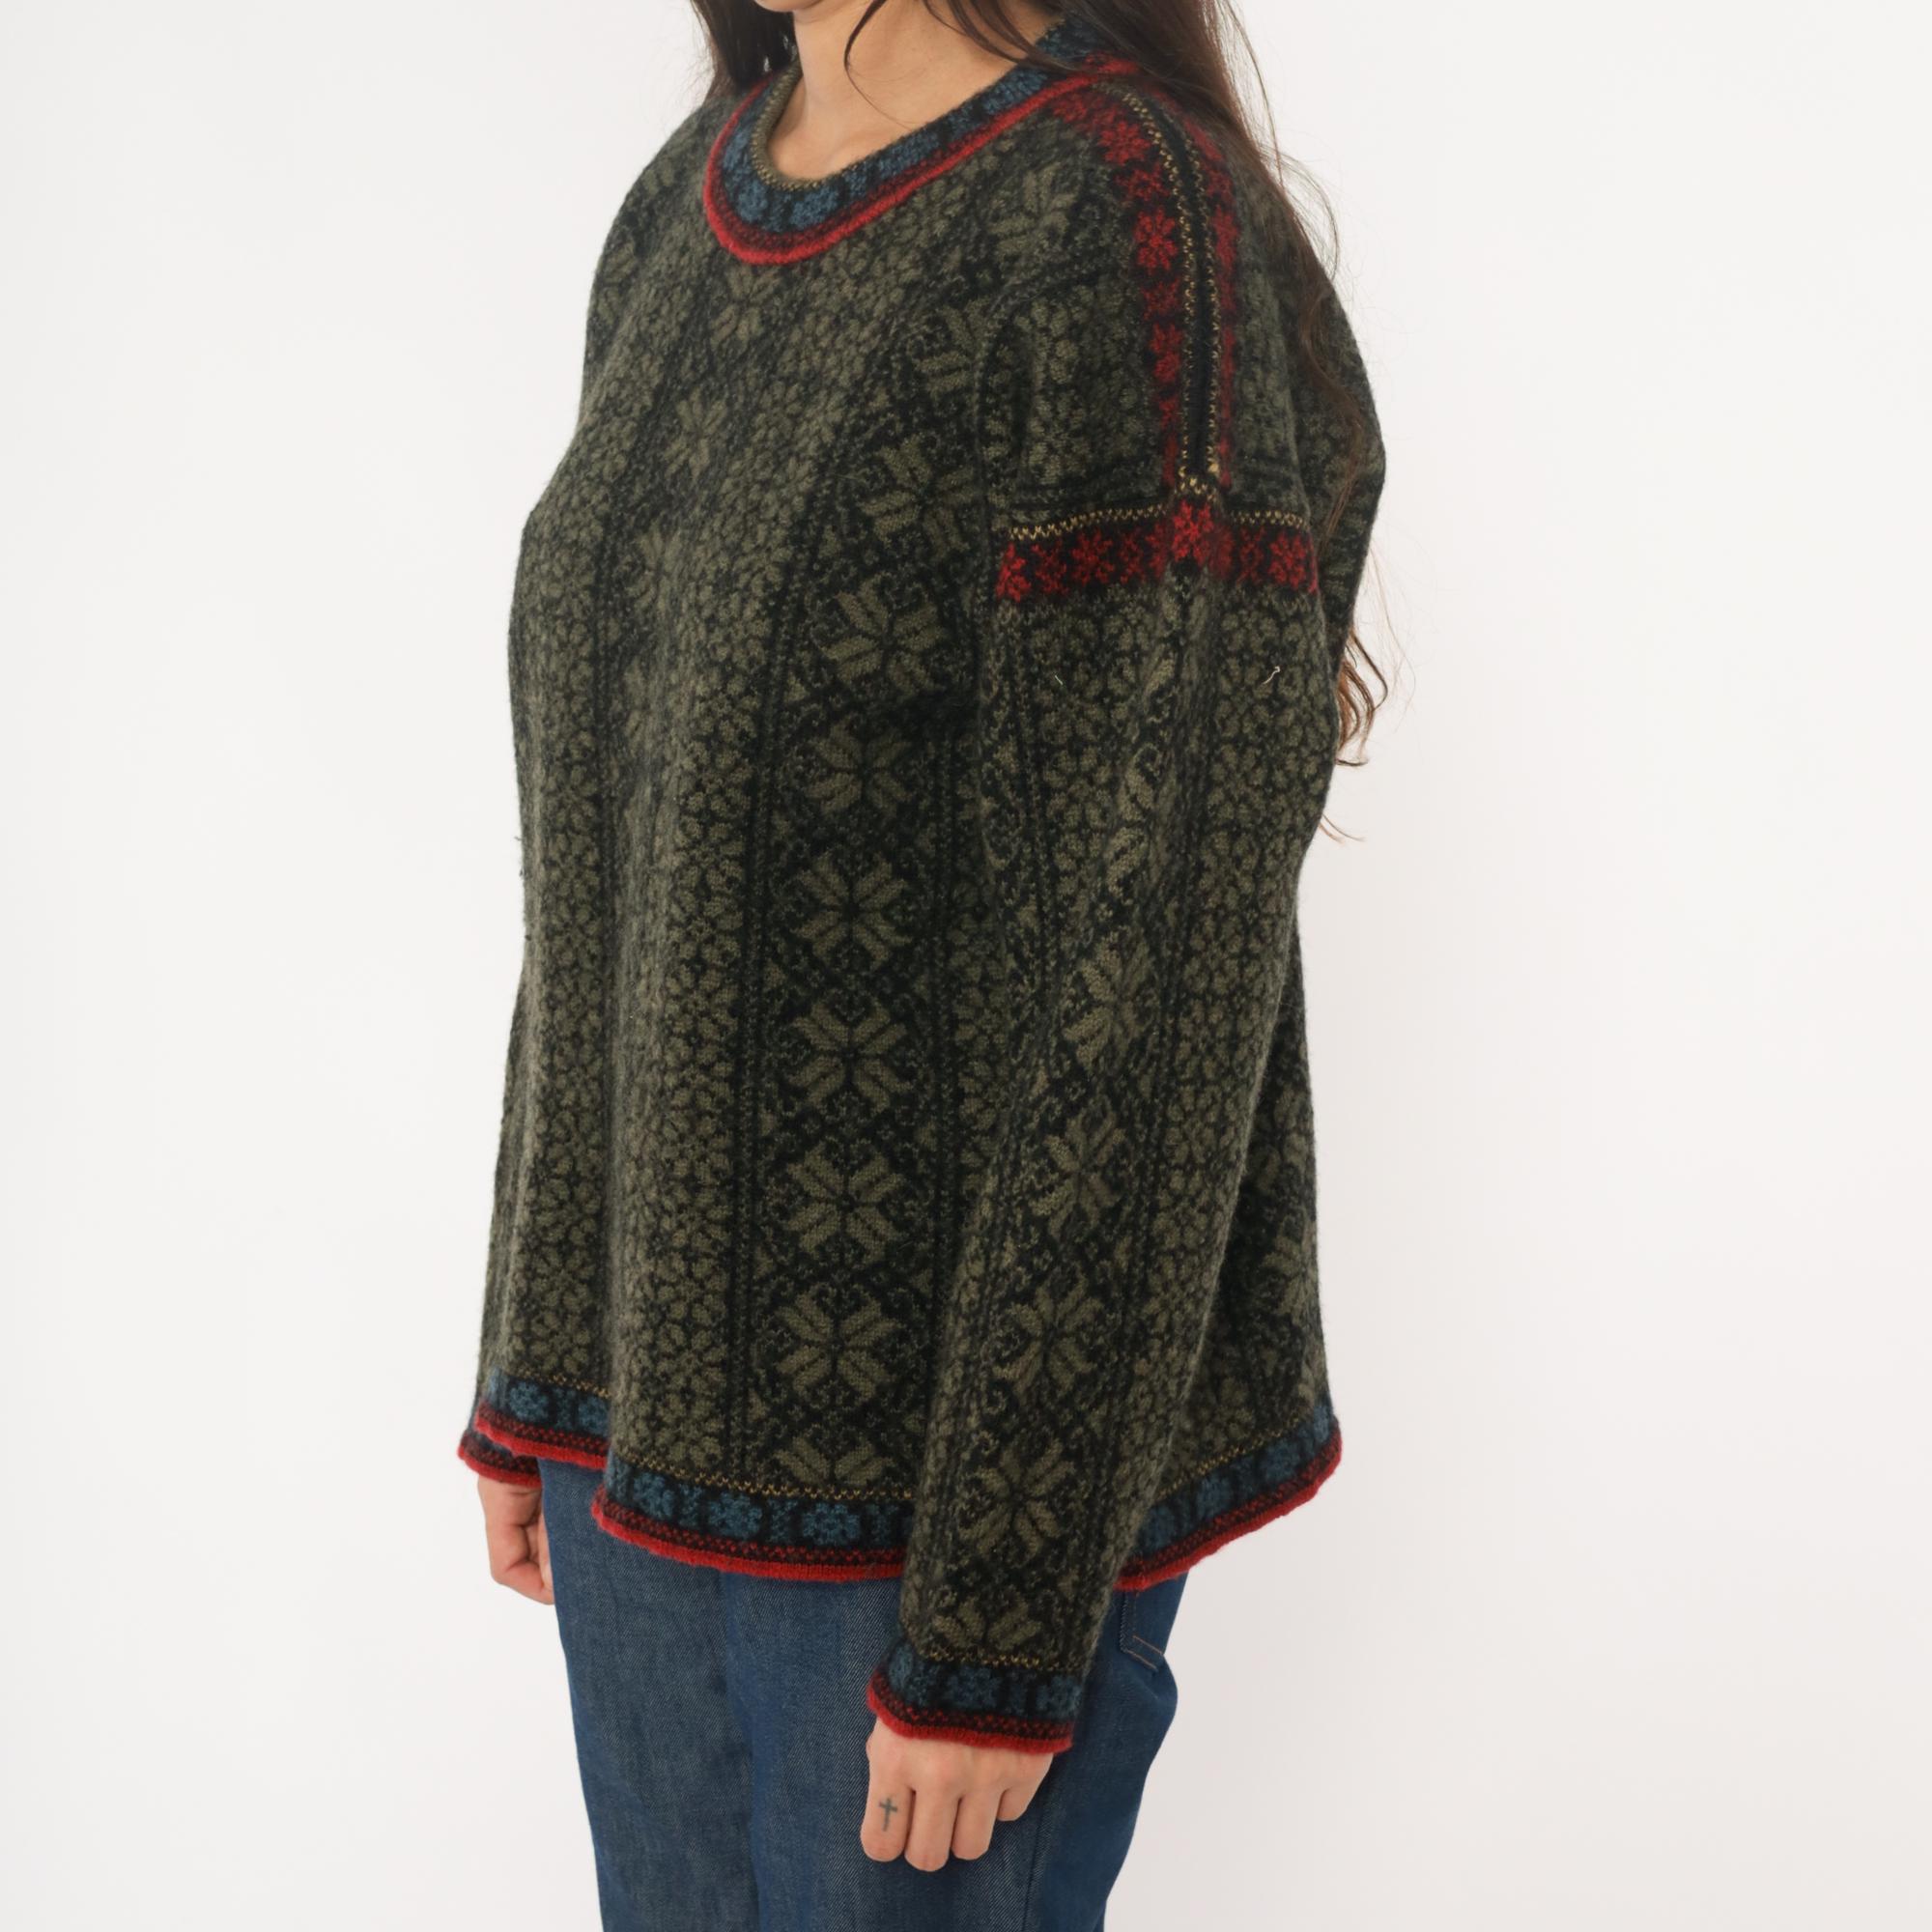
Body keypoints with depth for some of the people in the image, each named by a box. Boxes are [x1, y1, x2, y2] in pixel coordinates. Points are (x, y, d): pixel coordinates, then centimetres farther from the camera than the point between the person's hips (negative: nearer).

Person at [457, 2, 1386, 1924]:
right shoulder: (690, 210, 6)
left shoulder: (1137, 242, -18)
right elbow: (613, 857, 10)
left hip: (956, 1444, -7)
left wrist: (999, 1617, -16)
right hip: (658, 1396, 7)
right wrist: (537, 1364, 14)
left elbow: (1152, 984, -19)